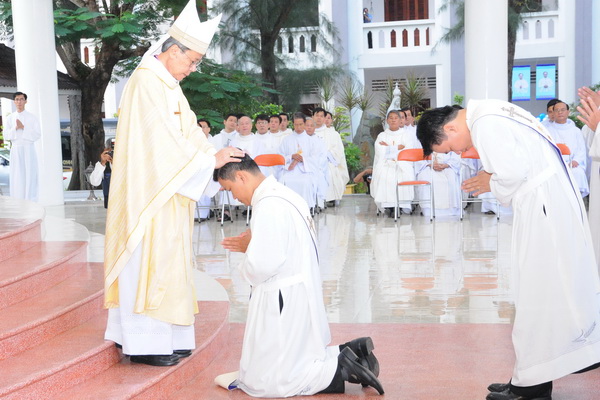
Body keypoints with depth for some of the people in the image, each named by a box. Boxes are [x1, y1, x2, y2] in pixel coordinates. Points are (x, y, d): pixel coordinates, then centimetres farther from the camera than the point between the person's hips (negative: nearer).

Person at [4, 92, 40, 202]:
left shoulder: (32, 117, 0)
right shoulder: (10, 118, 9)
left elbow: (37, 135, -6)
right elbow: (6, 136, 2)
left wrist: (23, 127, -16)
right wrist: (15, 128, -15)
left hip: (29, 150, -2)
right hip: (15, 150, 2)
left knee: (30, 176, -5)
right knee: (16, 179, 0)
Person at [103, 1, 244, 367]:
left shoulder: (169, 85, 15)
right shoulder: (147, 82, -16)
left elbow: (189, 131, 12)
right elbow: (165, 139, -21)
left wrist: (217, 156, -2)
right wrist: (211, 159, -18)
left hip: (167, 192, 10)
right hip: (149, 192, -10)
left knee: (164, 260, 11)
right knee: (148, 260, -6)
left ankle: (163, 337, 18)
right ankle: (144, 343, 1)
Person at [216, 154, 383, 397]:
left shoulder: (268, 206, -21)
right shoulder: (285, 195, 11)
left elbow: (263, 265, -26)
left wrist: (247, 249, -5)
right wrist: (251, 246, 8)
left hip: (284, 301, -10)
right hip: (301, 294, 10)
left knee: (263, 383, -3)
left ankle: (343, 370, -9)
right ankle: (351, 352, 8)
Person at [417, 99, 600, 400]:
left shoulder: (484, 125, -17)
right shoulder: (489, 112, 13)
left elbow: (513, 173, -23)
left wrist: (492, 185, -4)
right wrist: (493, 177, 8)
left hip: (543, 206, -10)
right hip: (554, 199, 10)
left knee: (538, 289, -2)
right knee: (560, 285, 16)